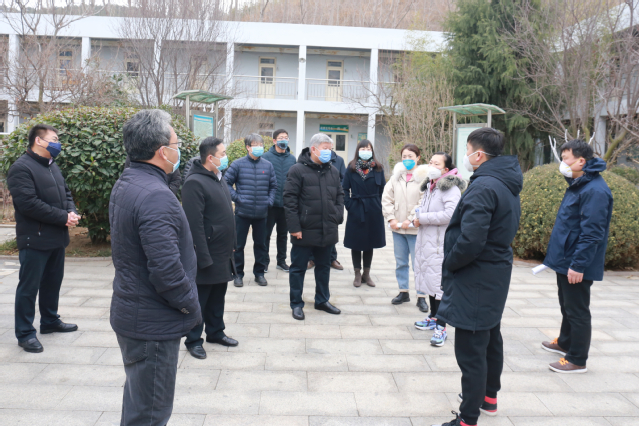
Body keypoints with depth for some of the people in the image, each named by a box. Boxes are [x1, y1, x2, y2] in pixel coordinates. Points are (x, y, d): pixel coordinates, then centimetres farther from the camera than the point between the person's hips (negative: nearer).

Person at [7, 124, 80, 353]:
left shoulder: (52, 166, 15)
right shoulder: (21, 168, -14)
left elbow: (65, 193, 19)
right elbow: (29, 204, -22)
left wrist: (72, 212, -3)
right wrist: (63, 217, -20)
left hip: (57, 238, 9)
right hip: (35, 240, -9)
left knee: (53, 282, 19)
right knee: (29, 287, 0)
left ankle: (50, 321, 34)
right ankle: (25, 333, 10)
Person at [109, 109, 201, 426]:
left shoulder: (124, 186, 7)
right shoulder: (156, 197, -25)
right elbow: (166, 269, -29)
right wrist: (191, 307, -13)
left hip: (130, 313, 10)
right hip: (154, 325, -10)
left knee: (138, 399, 26)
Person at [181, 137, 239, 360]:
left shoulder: (219, 178, 11)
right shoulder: (195, 182, -19)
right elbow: (194, 224, -22)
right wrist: (204, 257, -23)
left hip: (223, 254, 9)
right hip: (207, 255, -9)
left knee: (218, 296, 19)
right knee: (200, 299, 5)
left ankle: (215, 332, 34)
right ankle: (193, 340, 19)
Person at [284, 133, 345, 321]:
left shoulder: (333, 171, 9)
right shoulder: (298, 170, -9)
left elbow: (339, 195, 16)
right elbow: (289, 199, -13)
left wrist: (338, 216, 2)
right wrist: (294, 226, -16)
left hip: (328, 231, 6)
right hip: (305, 231, -6)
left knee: (324, 267, 17)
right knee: (298, 268, 6)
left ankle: (322, 300, 32)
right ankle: (296, 304, 19)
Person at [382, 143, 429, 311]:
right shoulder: (396, 176, 8)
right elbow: (386, 198, 7)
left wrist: (410, 220, -15)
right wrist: (391, 218, -3)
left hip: (415, 228, -5)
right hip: (397, 228, 5)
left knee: (418, 264, 0)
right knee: (400, 262, 15)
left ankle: (421, 296, 11)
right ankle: (403, 292, 28)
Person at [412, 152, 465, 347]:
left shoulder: (451, 188, -13)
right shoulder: (429, 186, 15)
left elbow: (450, 214, -24)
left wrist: (423, 218, -16)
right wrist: (418, 215, 3)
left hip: (441, 243, -9)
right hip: (426, 240, 9)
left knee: (440, 283, -7)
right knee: (429, 278, 16)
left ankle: (441, 327, -1)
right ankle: (433, 318, 31)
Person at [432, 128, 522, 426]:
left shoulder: (483, 187, -23)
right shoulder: (508, 184, 8)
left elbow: (470, 241, -31)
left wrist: (449, 264, -12)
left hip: (475, 279, -11)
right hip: (497, 272, 11)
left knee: (470, 350, -3)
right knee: (490, 337, 24)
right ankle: (489, 396, 43)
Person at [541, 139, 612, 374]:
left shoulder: (595, 190, -21)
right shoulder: (577, 185, 11)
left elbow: (592, 233, -25)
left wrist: (578, 265, -25)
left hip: (577, 266, -10)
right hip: (566, 261, 10)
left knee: (577, 311, 1)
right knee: (567, 306, 23)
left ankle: (577, 360, 12)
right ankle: (565, 342, 41)